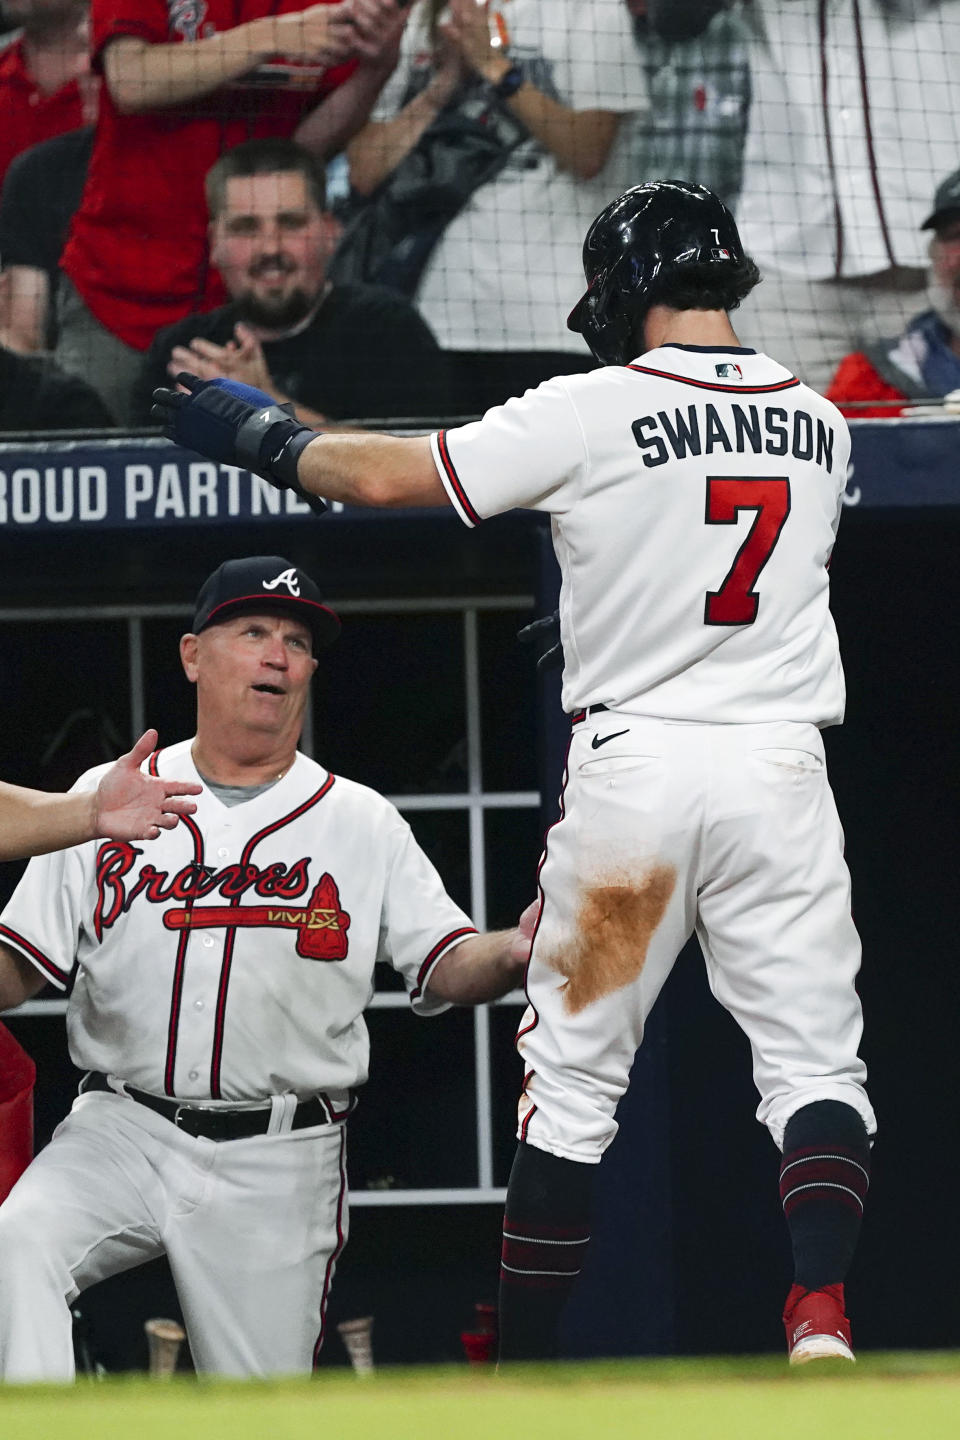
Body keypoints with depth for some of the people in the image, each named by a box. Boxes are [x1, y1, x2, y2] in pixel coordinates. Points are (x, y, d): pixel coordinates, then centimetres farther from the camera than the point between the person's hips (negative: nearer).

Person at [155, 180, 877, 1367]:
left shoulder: (597, 412, -7)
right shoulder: (817, 422, 8)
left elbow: (386, 477, -6)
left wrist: (258, 435, 11)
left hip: (633, 764, -3)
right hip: (781, 766, 3)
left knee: (573, 1073, 7)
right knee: (813, 1058, 3)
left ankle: (522, 1370, 9)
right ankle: (820, 1318, -19)